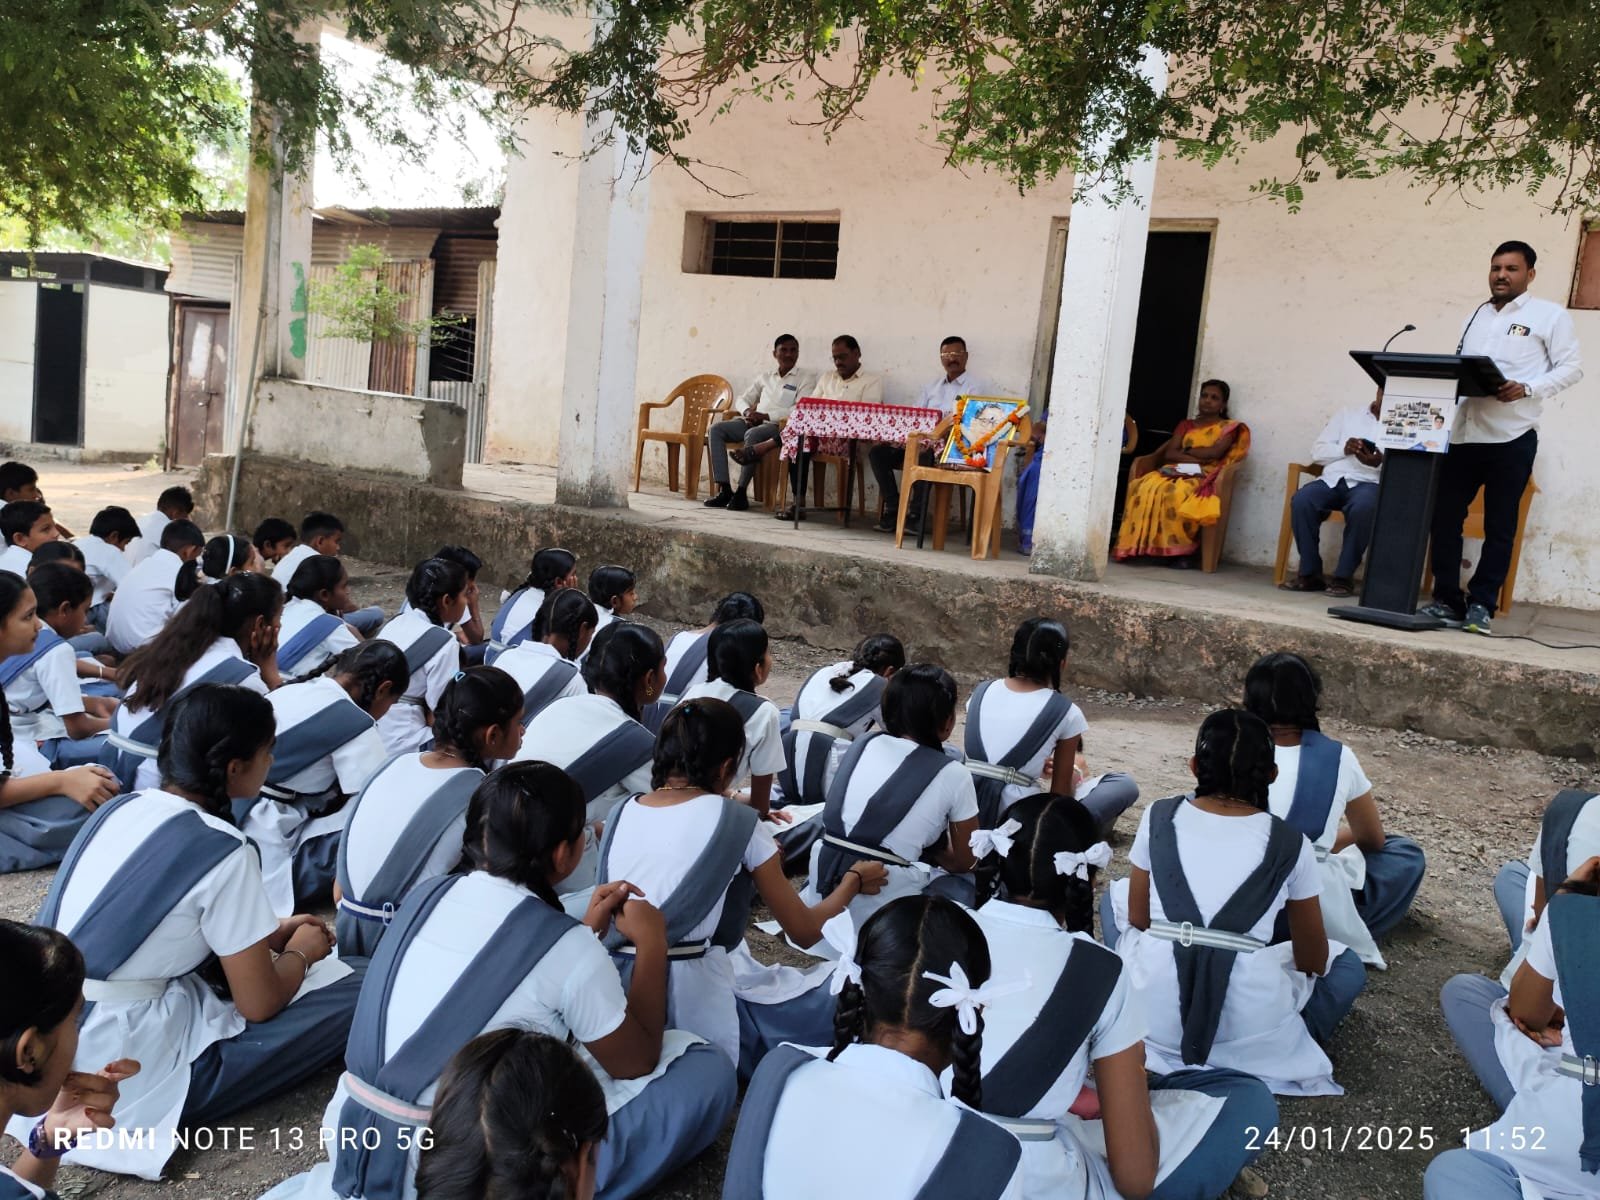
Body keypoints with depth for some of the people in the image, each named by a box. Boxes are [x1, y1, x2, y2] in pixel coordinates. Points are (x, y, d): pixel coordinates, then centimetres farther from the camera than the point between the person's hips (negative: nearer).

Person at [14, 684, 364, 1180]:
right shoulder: (220, 850, -18)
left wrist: (270, 935, 20)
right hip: (123, 1078, -8)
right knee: (363, 986, -10)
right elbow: (260, 1003, -11)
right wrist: (301, 952, 10)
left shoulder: (118, 808, 5)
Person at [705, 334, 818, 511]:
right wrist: (747, 412, -2)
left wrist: (766, 415, -16)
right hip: (752, 422, 6)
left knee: (752, 435, -37)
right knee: (716, 429, -17)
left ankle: (741, 492, -31)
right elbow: (743, 399, 24)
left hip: (779, 425, -6)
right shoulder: (764, 378, 22)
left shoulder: (806, 377, 5)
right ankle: (724, 489, -23)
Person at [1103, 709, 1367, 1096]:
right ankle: (1265, 1052, 11)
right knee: (1347, 963, 27)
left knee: (1116, 892, 29)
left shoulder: (1160, 817, 2)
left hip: (1156, 1012, 1)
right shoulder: (1290, 843, 0)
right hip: (1245, 1024, 0)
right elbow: (1313, 959, 10)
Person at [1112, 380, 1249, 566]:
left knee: (1177, 494, -41)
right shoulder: (1185, 425, 24)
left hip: (1203, 477, -4)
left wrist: (1185, 450, 6)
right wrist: (1196, 459, -6)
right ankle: (1144, 545, -34)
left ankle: (1180, 549, -31)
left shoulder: (1229, 428, 14)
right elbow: (1168, 454, 9)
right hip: (1177, 472, 4)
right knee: (1145, 487, -32)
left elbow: (1214, 452, -5)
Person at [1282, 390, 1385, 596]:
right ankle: (1310, 573, -20)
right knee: (1301, 500, -29)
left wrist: (1380, 463, -20)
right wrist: (1344, 449, -6)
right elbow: (1317, 451, 12)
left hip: (1369, 483, -2)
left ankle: (1344, 576, -25)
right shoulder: (1346, 416, 20)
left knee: (1362, 507, -38)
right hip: (1334, 479, 2)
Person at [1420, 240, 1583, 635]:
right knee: (1444, 516, 0)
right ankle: (1447, 601, 8)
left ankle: (1481, 605, 7)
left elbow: (1571, 367, -2)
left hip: (1512, 437, -5)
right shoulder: (1475, 316, 20)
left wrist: (1527, 389, -18)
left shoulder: (1551, 315, 4)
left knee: (1499, 526, 1)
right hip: (1463, 433, 5)